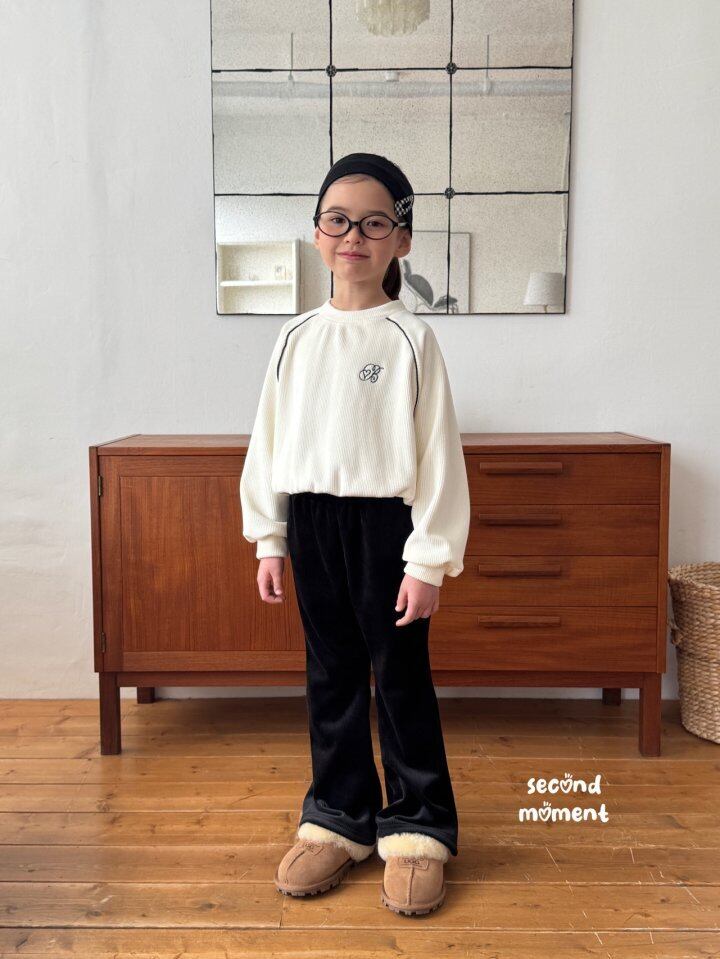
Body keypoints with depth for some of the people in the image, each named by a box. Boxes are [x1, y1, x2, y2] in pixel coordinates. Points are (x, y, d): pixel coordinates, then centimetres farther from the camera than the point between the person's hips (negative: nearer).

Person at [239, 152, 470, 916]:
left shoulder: (410, 339, -6)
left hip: (385, 523, -4)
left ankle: (417, 829, 22)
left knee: (402, 679, 6)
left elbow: (437, 453, -8)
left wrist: (430, 559, -11)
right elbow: (269, 442, 10)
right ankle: (339, 818, 29)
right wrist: (269, 540, 8)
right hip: (311, 522, 4)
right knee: (330, 676, 14)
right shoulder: (297, 338, 7)